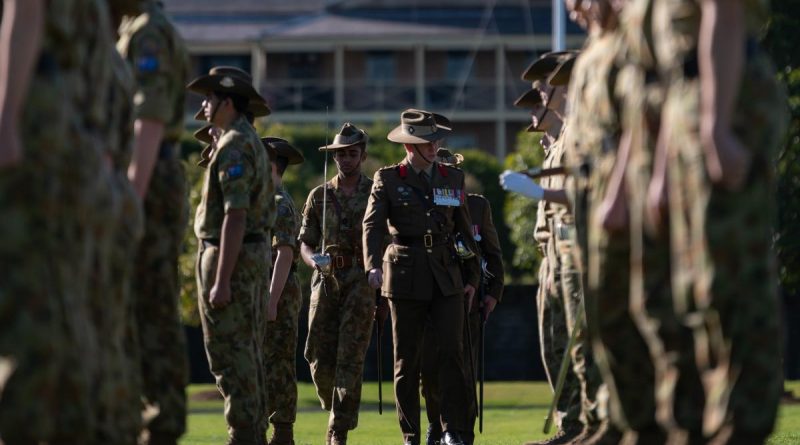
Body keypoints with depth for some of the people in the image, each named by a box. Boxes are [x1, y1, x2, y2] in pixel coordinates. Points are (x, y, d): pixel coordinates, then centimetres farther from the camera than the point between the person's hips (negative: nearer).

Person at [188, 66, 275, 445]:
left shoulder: (234, 146, -15)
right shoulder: (254, 144, 18)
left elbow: (235, 216, -22)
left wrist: (221, 281, -25)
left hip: (229, 256, -10)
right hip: (256, 254, 10)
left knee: (229, 356, -9)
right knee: (246, 354, 12)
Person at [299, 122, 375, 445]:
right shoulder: (320, 196, 12)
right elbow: (305, 243, 11)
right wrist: (314, 259, -12)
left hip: (362, 281, -3)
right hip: (326, 279, 3)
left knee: (350, 357, -10)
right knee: (320, 356, -1)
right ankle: (337, 410, 25)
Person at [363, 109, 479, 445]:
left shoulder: (453, 178, 12)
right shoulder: (387, 179, 2)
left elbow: (464, 230, 16)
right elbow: (373, 225, -9)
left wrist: (471, 277, 11)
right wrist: (373, 266, -26)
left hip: (447, 277, 2)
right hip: (406, 277, -2)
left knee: (451, 352, -8)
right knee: (407, 359, 1)